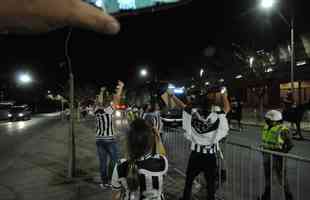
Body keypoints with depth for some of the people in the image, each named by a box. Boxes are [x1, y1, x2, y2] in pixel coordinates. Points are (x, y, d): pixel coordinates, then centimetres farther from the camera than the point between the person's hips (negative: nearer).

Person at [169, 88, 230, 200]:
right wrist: (224, 96, 21)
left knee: (189, 180, 19)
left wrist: (172, 96, 17)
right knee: (211, 182, 15)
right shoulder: (217, 117, -14)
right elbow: (227, 108, 4)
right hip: (211, 156, 0)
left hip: (196, 154, 1)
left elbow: (182, 105, 2)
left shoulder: (192, 115, -13)